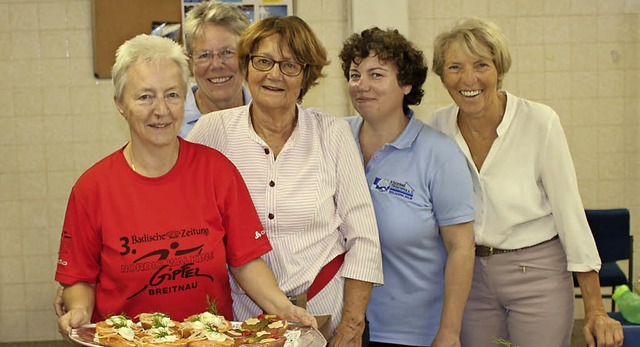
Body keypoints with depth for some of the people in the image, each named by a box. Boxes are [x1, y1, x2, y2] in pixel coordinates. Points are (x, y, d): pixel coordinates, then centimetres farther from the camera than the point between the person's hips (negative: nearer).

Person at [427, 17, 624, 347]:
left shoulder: (539, 122, -15)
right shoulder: (438, 126, -4)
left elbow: (570, 212, -11)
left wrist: (595, 310, -11)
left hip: (536, 273, -3)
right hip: (469, 276, 3)